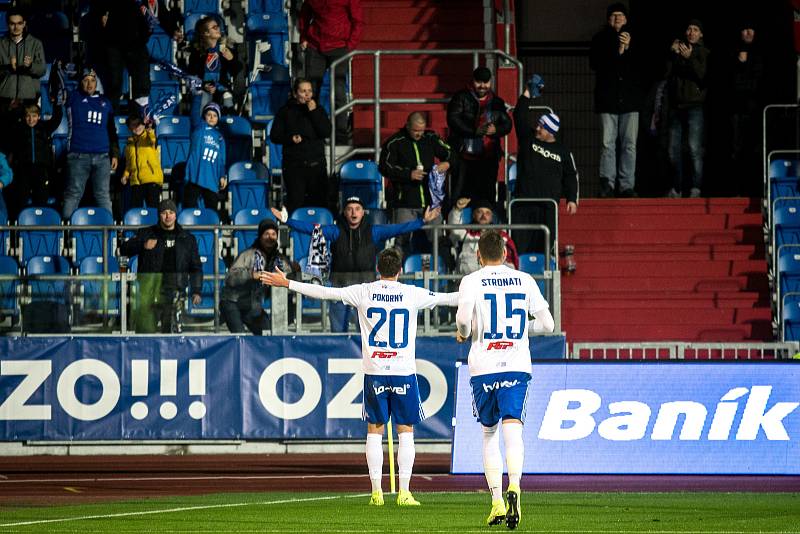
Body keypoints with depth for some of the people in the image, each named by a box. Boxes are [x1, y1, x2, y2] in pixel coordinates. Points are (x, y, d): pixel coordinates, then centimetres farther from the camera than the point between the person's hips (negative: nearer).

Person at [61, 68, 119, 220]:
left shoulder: (104, 102, 18)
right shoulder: (74, 98, 11)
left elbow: (112, 130, 20)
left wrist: (115, 154, 13)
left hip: (102, 156, 3)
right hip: (78, 155, -3)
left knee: (103, 195, 2)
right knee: (73, 194, -6)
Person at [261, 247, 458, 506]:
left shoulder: (363, 292, 0)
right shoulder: (412, 294, -1)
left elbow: (325, 292, 3)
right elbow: (446, 298, 10)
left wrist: (286, 283, 10)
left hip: (374, 371, 1)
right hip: (404, 370, -1)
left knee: (375, 431, 8)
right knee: (405, 431, 4)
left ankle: (376, 491, 4)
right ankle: (404, 492, -2)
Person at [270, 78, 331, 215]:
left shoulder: (318, 110, 10)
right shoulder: (286, 111, 5)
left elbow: (326, 132, -3)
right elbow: (274, 136, 5)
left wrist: (314, 112, -9)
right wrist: (290, 138, -13)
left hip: (316, 163, 2)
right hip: (294, 165, -2)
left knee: (320, 201, -2)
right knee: (295, 203, -9)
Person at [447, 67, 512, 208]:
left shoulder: (496, 102, 15)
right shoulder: (461, 98, 2)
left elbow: (507, 125, 11)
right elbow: (453, 120, -10)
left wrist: (495, 130, -11)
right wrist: (474, 131, -19)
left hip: (488, 158, 4)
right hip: (464, 157, -4)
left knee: (488, 196, 8)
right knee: (459, 195, -6)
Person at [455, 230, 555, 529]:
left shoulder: (471, 282, 0)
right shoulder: (524, 281, 7)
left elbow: (463, 317, -18)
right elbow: (547, 324, 9)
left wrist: (463, 334, 4)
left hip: (483, 367, 0)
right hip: (516, 366, 0)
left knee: (489, 434, 13)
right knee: (512, 429, -11)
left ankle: (496, 501, 11)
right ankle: (513, 485, -36)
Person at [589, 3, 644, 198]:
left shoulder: (633, 39, 8)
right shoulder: (600, 39, 7)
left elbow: (642, 65, 2)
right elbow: (594, 63, -3)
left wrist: (628, 49, -13)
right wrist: (617, 52, -12)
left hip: (630, 98, 1)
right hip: (608, 98, -1)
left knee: (629, 144, 0)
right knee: (608, 143, -5)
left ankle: (627, 186, 1)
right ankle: (607, 184, -4)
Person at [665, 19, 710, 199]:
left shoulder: (703, 53, 4)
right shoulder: (677, 49, 14)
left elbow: (703, 75, -10)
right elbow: (666, 72, 6)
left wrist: (690, 58, -21)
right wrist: (672, 54, -6)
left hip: (695, 105, -4)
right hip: (676, 106, 4)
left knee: (695, 149, -12)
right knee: (674, 150, 4)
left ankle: (696, 188, -12)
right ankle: (676, 188, 11)